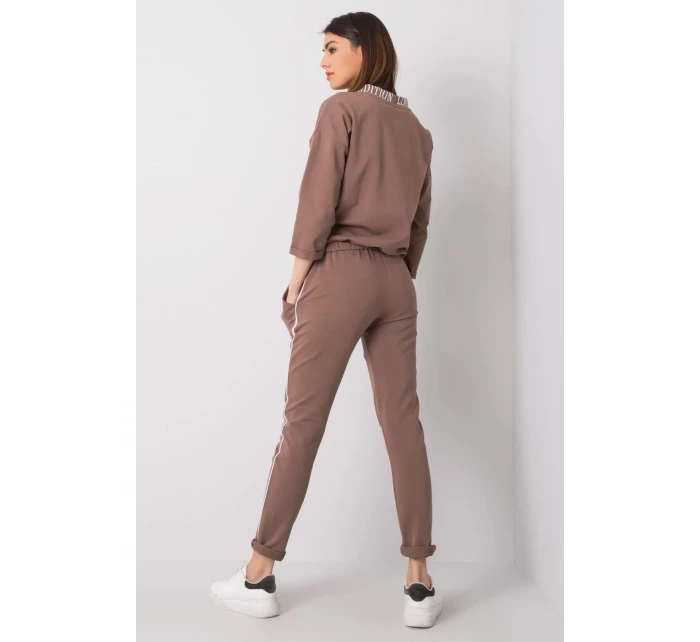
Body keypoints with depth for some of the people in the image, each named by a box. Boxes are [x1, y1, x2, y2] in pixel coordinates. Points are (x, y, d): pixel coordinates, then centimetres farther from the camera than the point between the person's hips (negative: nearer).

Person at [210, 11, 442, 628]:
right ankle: (420, 586, 5)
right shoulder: (417, 129, 19)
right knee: (403, 423, 3)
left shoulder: (341, 109, 0)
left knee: (302, 422, -1)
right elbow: (420, 221, 18)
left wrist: (298, 276, -3)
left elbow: (319, 199, -8)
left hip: (340, 272, -6)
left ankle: (259, 578, 9)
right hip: (396, 283, 6)